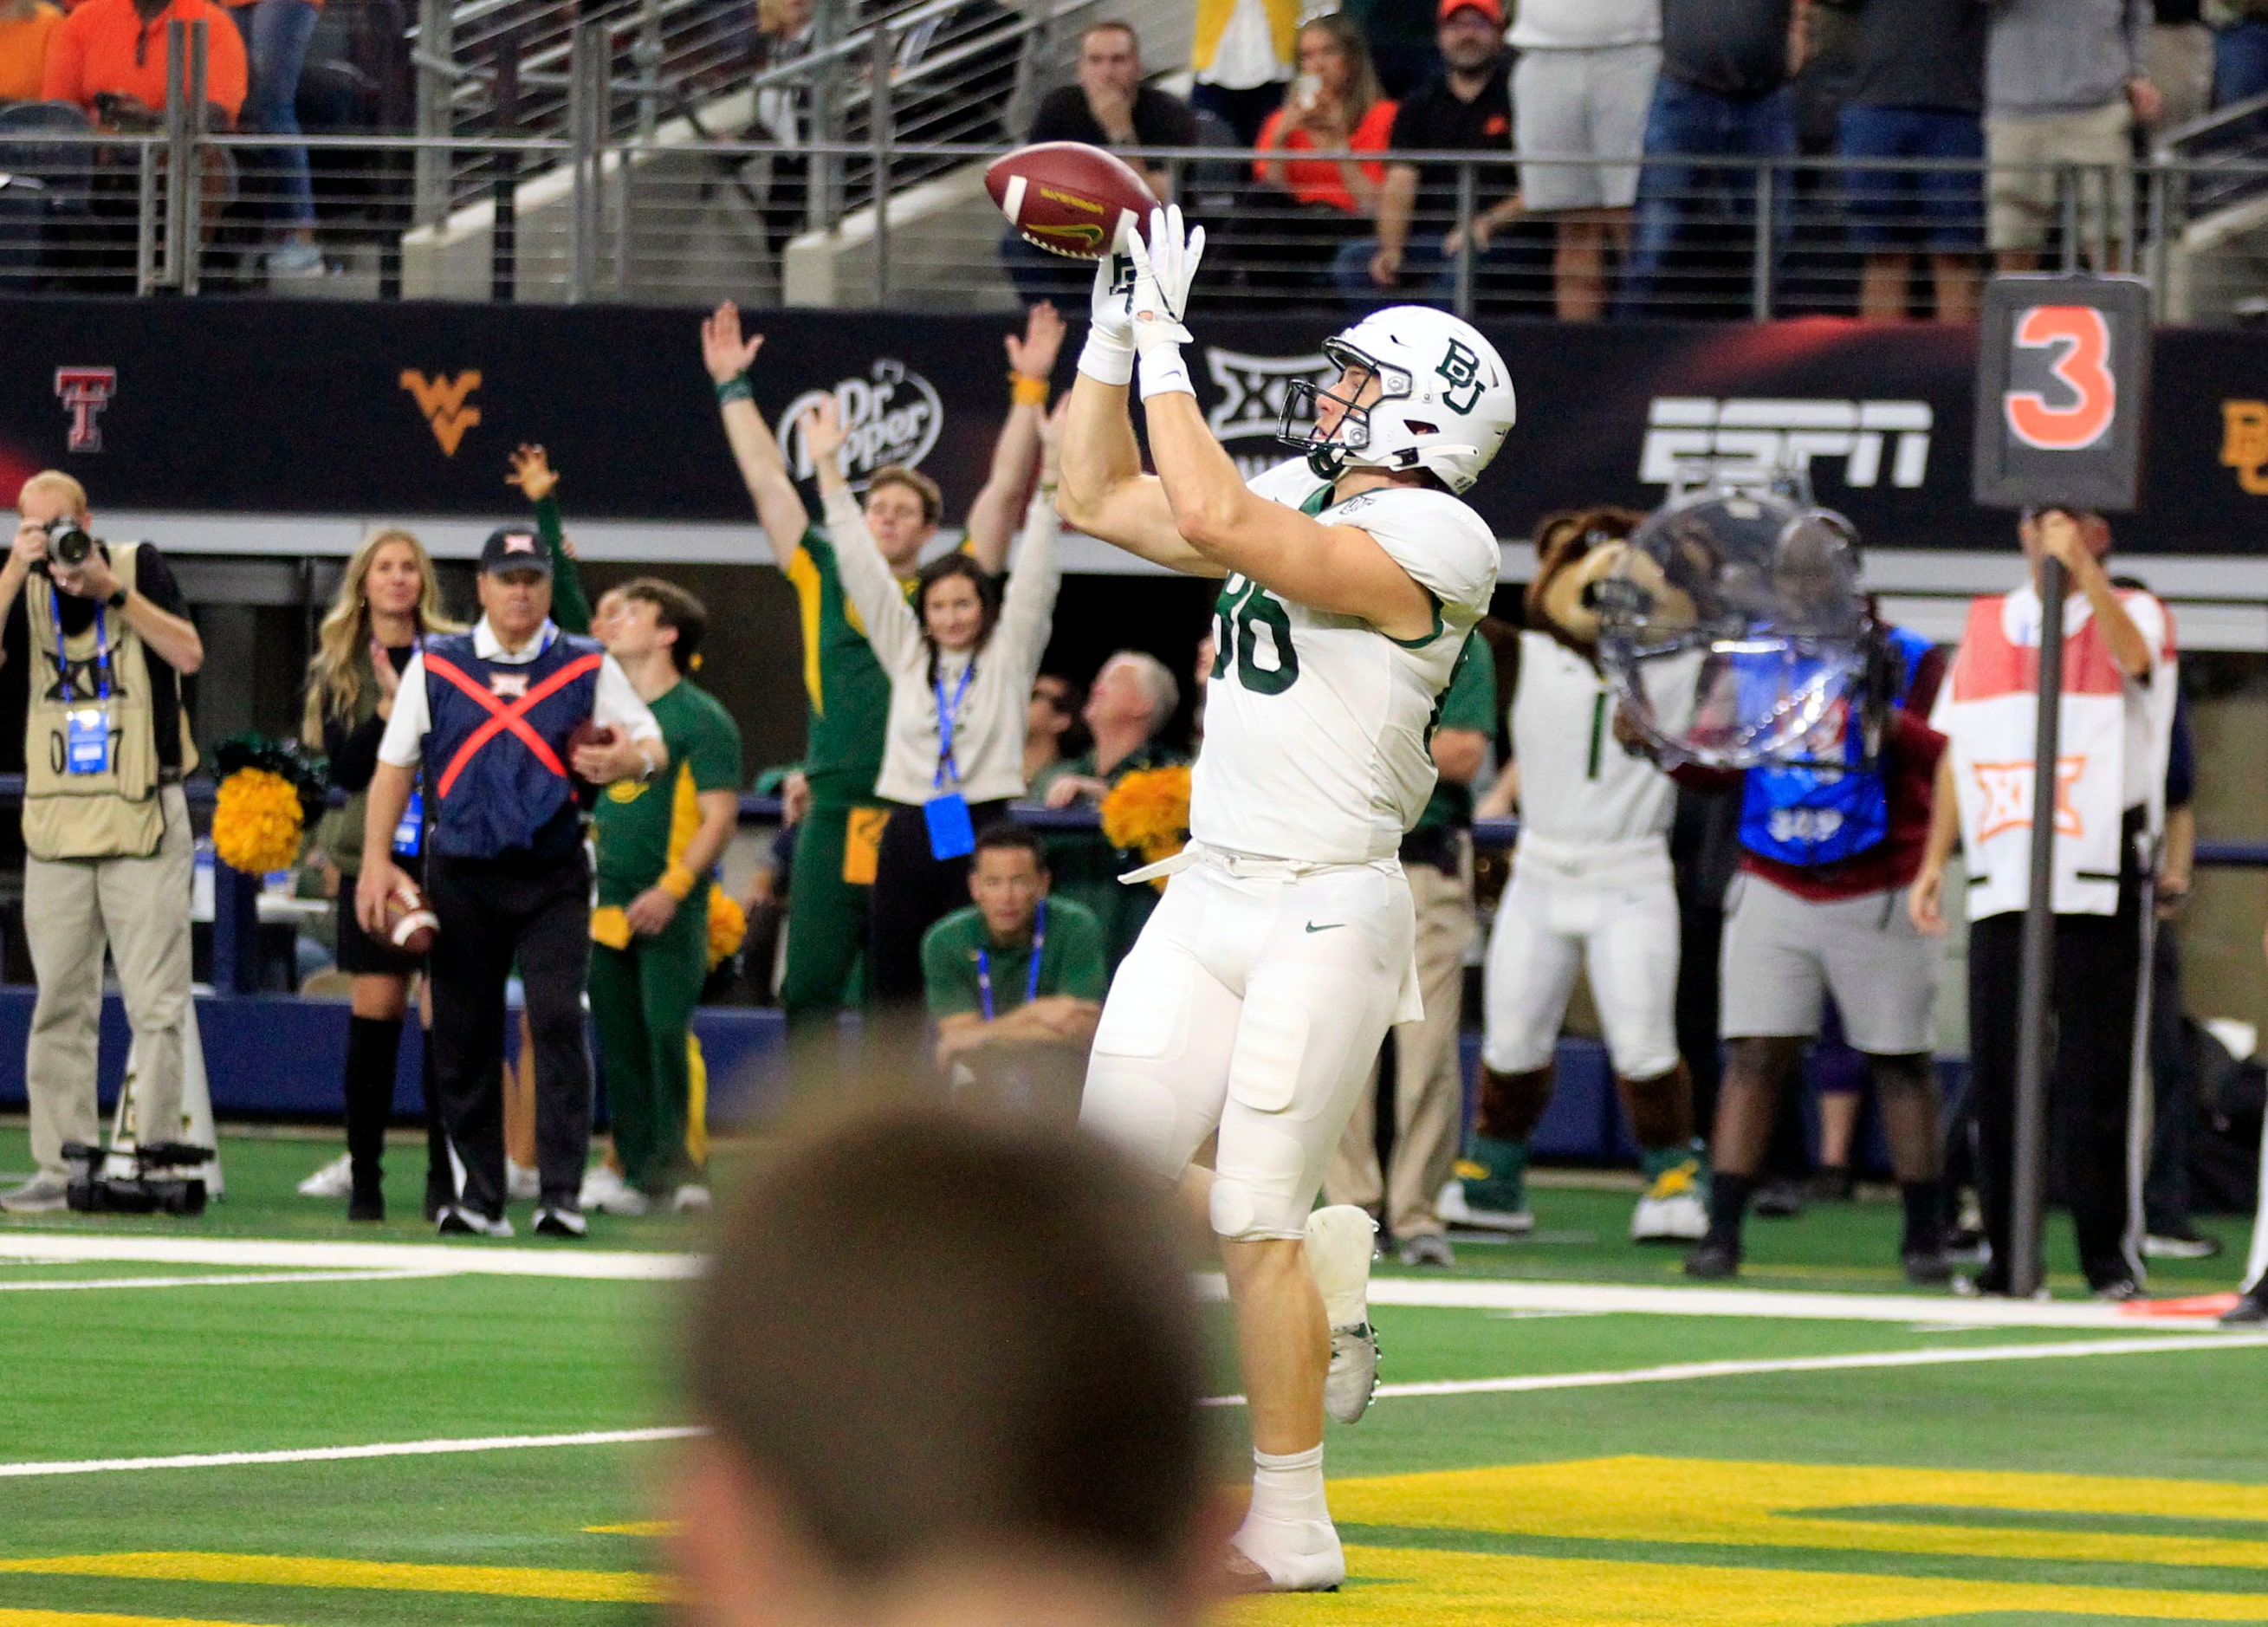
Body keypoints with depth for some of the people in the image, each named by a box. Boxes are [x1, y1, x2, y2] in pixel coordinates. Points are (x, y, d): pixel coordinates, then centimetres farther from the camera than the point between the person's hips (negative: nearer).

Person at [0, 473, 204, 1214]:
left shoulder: (140, 567, 1)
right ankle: (60, 1169, 6)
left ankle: (157, 1159, -3)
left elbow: (189, 654, -9)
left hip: (144, 818, -2)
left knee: (156, 1003, -4)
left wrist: (112, 590, -15)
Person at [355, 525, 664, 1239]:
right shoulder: (435, 665, 8)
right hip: (461, 877, 1)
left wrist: (627, 761, -16)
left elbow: (653, 745, 8)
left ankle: (561, 1196, -14)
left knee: (558, 1021, -14)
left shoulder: (587, 666, 6)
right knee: (463, 1038, 3)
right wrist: (377, 860, 1)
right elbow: (395, 764, 10)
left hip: (553, 878, -1)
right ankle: (476, 1198, 12)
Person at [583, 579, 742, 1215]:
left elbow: (719, 817, -9)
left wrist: (672, 888, -20)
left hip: (669, 909, -6)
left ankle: (672, 1162, -6)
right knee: (619, 1043, 5)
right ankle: (639, 1169, 10)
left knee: (666, 1032, -11)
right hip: (606, 902, 6)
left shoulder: (700, 719, -4)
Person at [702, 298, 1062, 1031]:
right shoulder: (826, 579, 13)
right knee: (810, 988, 0)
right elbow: (767, 481, 16)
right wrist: (733, 387, 17)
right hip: (836, 816, 1)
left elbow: (1005, 486, 8)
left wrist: (1030, 388, 5)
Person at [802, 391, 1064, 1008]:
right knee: (894, 992, 3)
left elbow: (1036, 575, -1)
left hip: (982, 834, -3)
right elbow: (863, 569, 13)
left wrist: (1051, 466, -9)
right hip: (910, 835, 3)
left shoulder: (1010, 654, 6)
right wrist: (828, 467, 11)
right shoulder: (907, 654, 13)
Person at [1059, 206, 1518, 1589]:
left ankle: (1293, 1529, 2)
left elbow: (1214, 521, -26)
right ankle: (1328, 1268, 27)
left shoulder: (1429, 541, -14)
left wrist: (1167, 348, -19)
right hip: (1210, 893, 8)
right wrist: (1113, 330, 14)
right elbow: (1102, 500, 22)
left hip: (1325, 913, -8)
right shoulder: (1296, 507, 13)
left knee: (1254, 1221, -7)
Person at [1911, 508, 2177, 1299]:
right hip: (2001, 886, 4)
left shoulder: (2132, 613, 3)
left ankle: (2108, 1253, 1)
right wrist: (1933, 861, 12)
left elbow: (2133, 655, -22)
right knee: (1997, 1079, 3)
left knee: (2095, 1076, -5)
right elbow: (1955, 750, 19)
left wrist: (2081, 566, -30)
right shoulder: (1986, 625, 17)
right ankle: (2005, 1254, 9)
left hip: (2099, 887, -4)